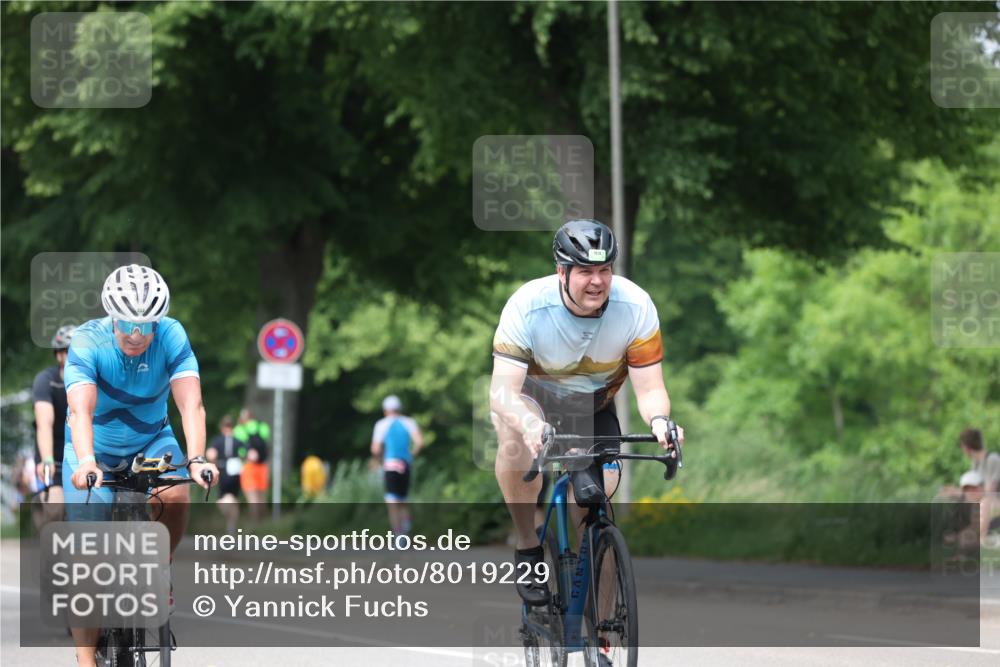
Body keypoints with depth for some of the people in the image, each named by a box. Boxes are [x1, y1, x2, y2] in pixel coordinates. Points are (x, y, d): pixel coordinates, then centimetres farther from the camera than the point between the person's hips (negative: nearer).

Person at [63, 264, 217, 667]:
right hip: (95, 448, -1)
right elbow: (81, 408, -40)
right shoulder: (88, 342, -27)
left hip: (151, 440, 1)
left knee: (175, 498, -29)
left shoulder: (171, 338, -22)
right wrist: (85, 462, -58)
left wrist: (196, 459, -50)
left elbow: (190, 403, -33)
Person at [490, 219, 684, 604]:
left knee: (599, 496, -12)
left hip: (594, 405, 3)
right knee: (516, 437, -36)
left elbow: (650, 389, -23)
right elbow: (502, 391, -37)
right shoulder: (527, 306, -33)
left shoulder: (636, 307, -27)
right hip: (533, 395, -3)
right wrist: (530, 424, -59)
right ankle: (528, 550, -19)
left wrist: (658, 420, -48)